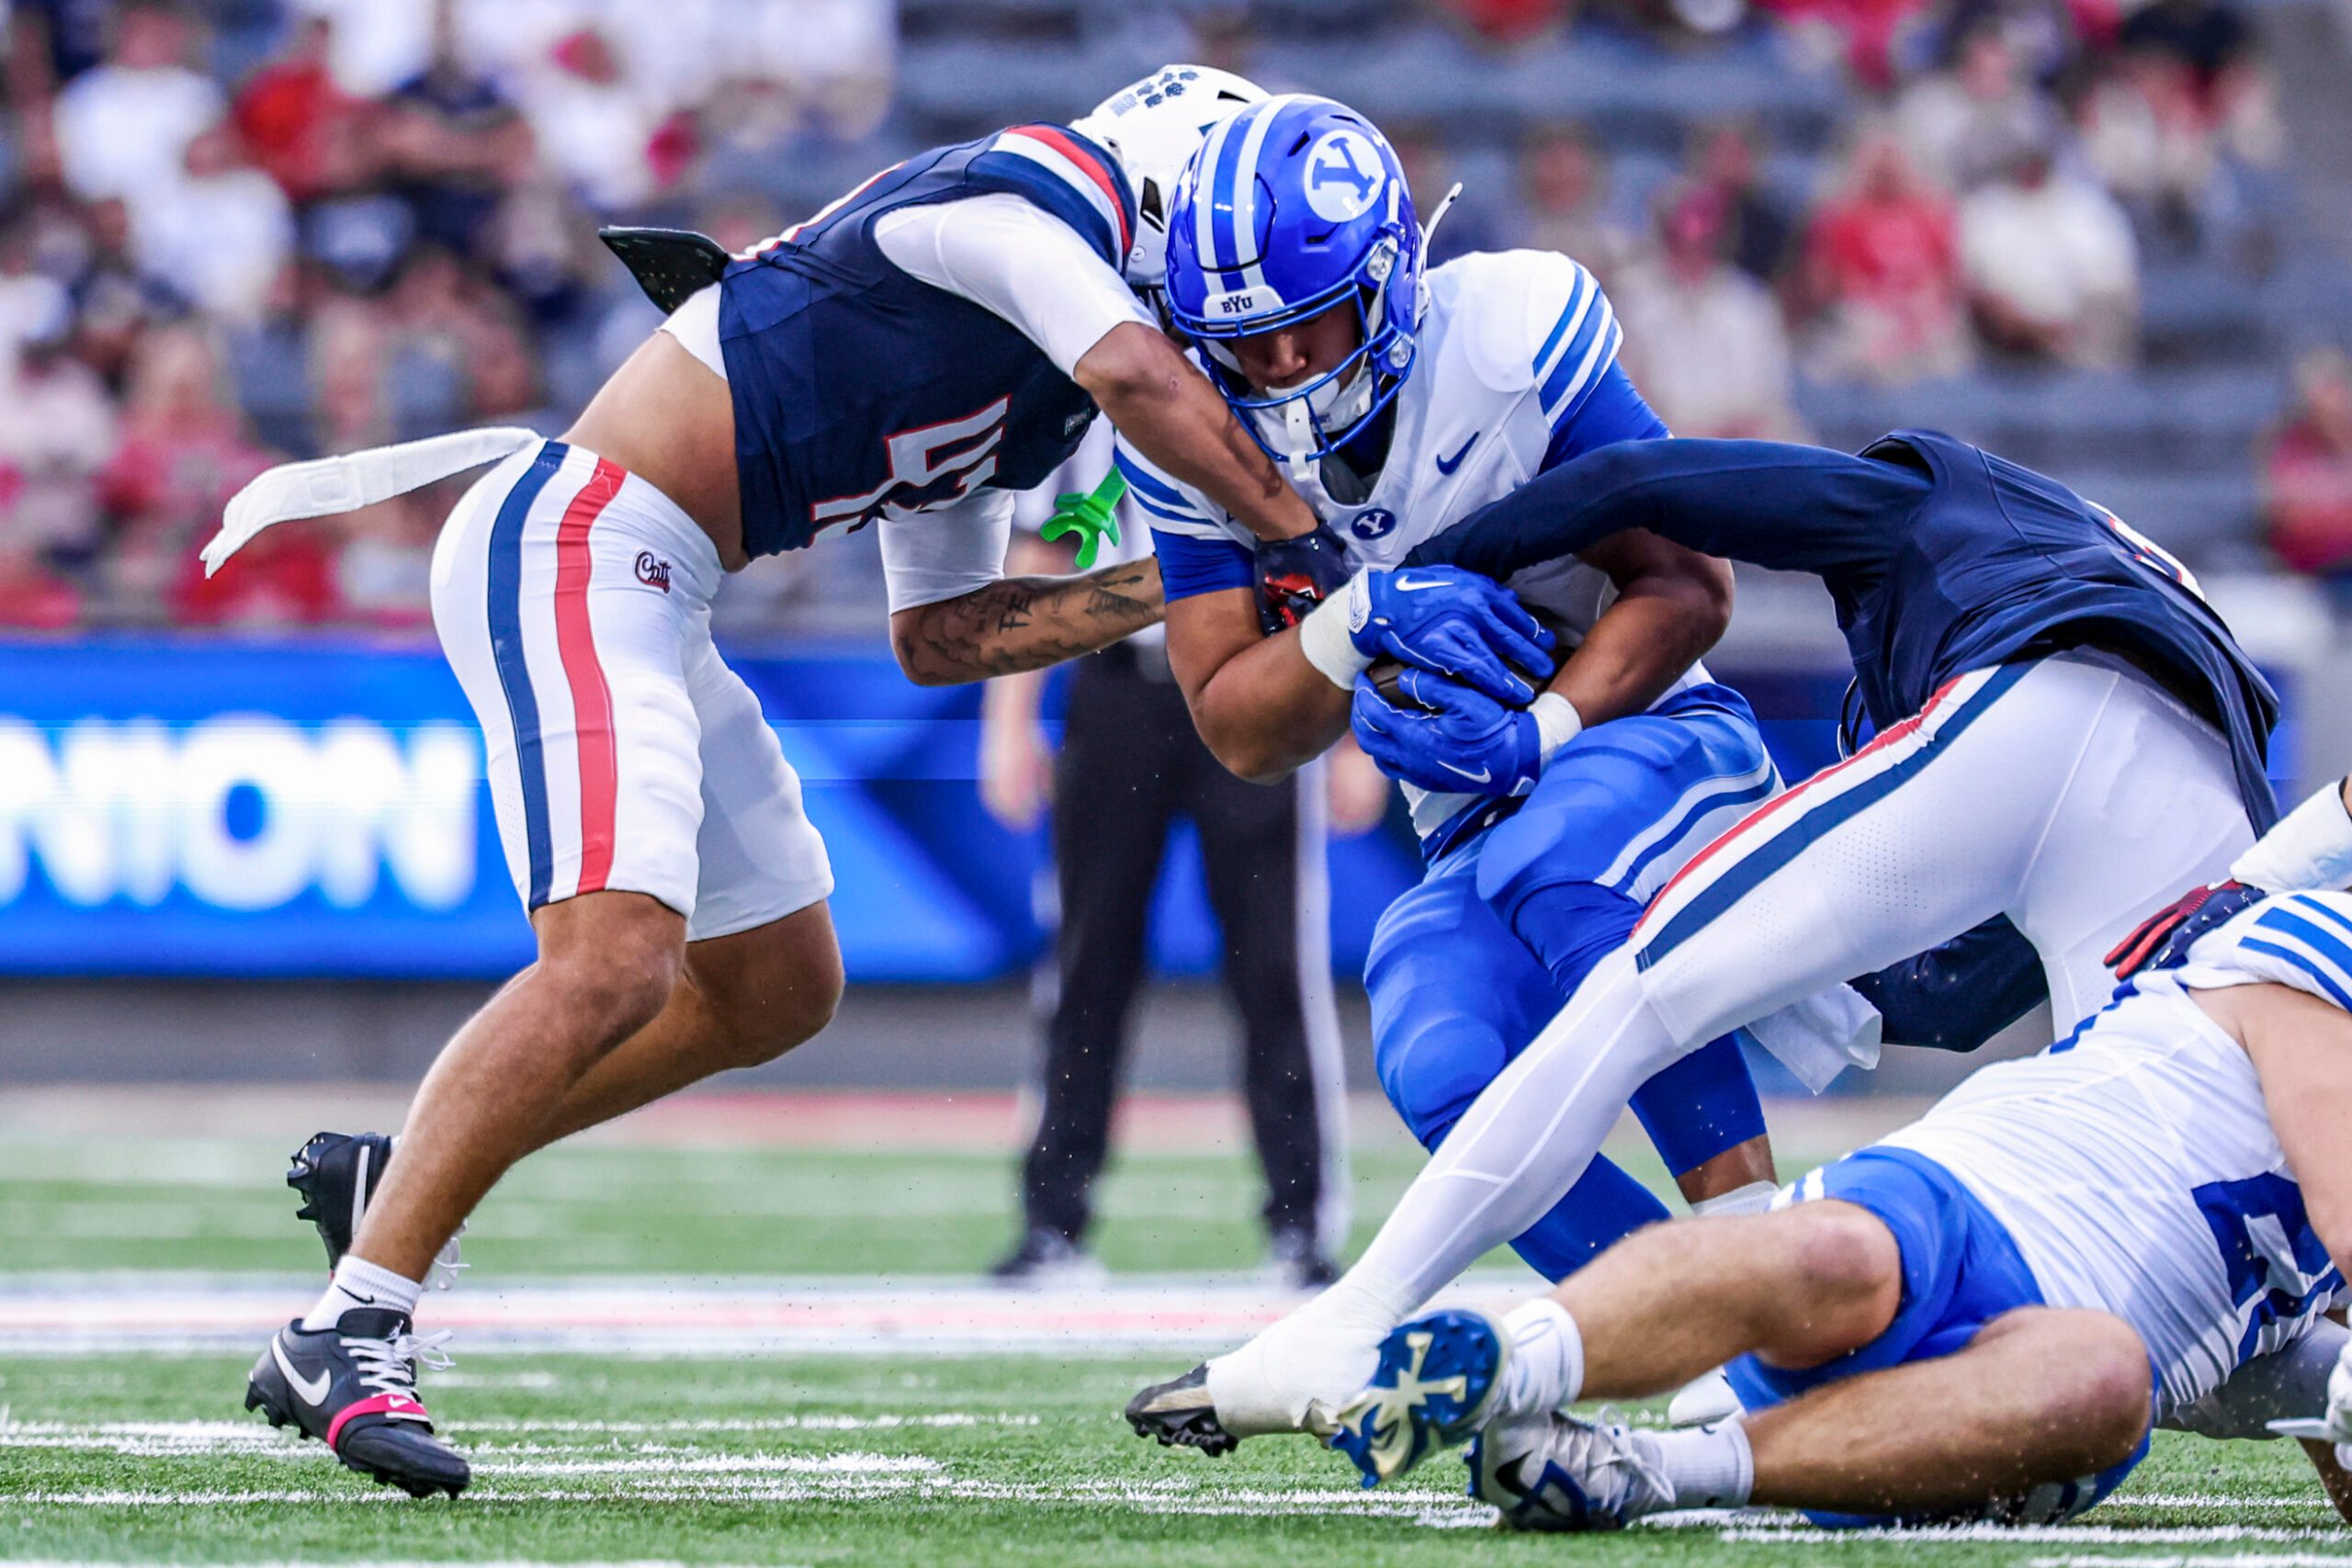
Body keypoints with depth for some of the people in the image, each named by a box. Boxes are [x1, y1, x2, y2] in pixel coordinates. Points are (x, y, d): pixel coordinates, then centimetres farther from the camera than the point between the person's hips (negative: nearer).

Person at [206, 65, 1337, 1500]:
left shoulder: (1030, 386, 20)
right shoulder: (1039, 193, -8)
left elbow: (935, 632, 22)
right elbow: (1142, 378, -25)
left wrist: (1171, 593, 14)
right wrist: (1310, 538, -16)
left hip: (637, 600, 11)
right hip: (571, 547, -11)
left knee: (776, 991, 18)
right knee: (617, 958, -23)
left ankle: (395, 1176, 25)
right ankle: (352, 1329, -20)